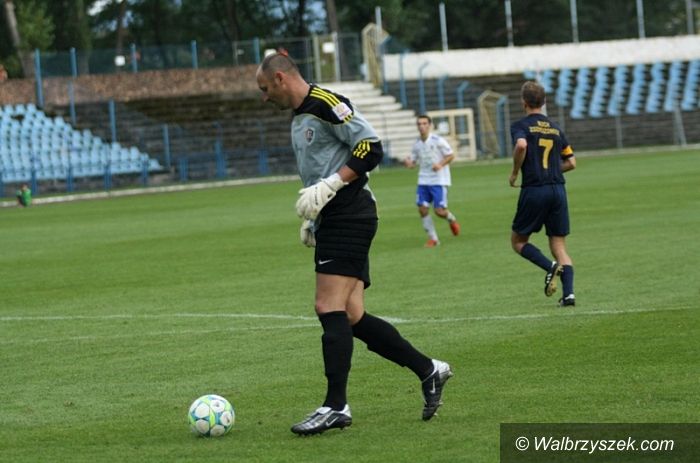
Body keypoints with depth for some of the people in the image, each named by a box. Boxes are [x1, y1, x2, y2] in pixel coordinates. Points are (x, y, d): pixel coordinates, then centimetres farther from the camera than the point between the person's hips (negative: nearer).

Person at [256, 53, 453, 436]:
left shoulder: (326, 103, -10)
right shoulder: (299, 117, 21)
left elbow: (371, 148, -16)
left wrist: (328, 187, -20)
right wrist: (311, 217, 23)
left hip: (349, 214, -10)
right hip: (332, 220, 10)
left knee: (330, 308, -14)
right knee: (351, 317, 4)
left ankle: (336, 406, -14)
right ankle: (428, 370, 12)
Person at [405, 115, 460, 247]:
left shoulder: (438, 141, -9)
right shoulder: (417, 144, 6)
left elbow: (451, 155, -4)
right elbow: (413, 162, 13)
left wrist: (440, 165, -20)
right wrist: (409, 163, -11)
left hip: (439, 180, -5)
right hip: (423, 180, 5)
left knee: (439, 211, -9)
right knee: (422, 208, -5)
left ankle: (452, 220, 26)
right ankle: (433, 238, 7)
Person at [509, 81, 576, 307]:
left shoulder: (521, 126, -3)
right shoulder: (556, 128, 13)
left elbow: (521, 145, -25)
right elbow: (571, 162, 15)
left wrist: (515, 172, -11)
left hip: (533, 189, -5)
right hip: (558, 190, 5)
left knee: (518, 241, 11)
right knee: (559, 245, 8)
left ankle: (550, 267, -14)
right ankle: (568, 293, -9)